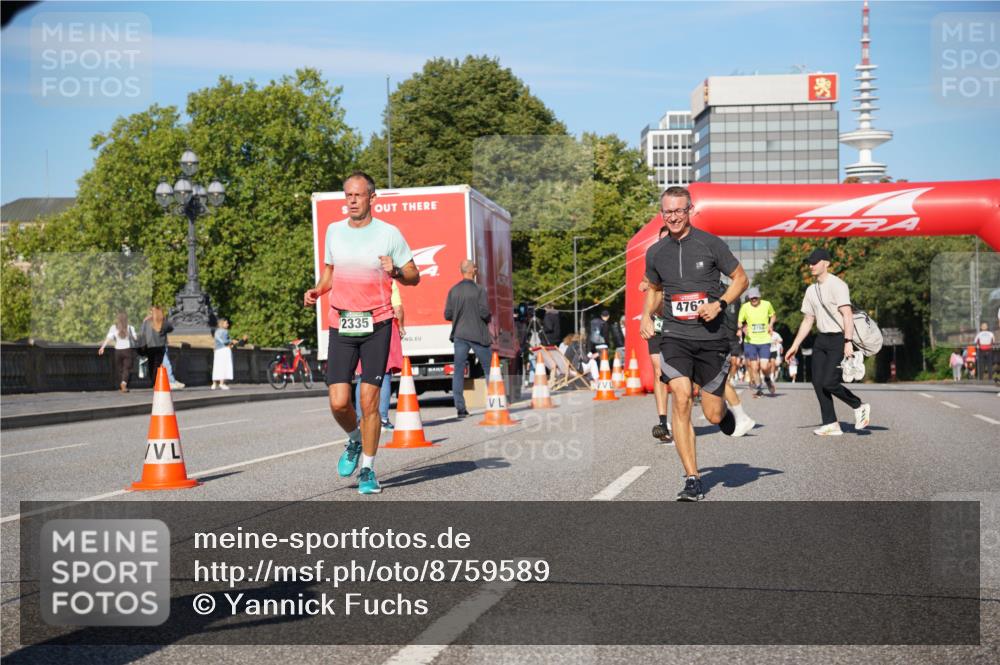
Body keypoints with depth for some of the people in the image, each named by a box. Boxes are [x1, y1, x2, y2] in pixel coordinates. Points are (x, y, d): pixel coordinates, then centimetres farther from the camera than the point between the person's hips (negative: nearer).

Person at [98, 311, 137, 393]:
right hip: (127, 350, -1)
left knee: (119, 369, 13)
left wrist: (102, 347, -18)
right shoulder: (130, 328, 0)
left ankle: (121, 386, 19)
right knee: (127, 368, -3)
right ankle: (124, 382, -26)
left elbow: (109, 338, -13)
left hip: (118, 350, 1)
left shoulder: (114, 327, -1)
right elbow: (135, 339, 4)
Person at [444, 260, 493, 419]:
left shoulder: (453, 291, 3)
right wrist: (490, 318, 7)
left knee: (459, 371, 3)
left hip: (459, 335, 3)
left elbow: (447, 315, 3)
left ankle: (460, 407, -2)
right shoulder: (479, 290, -9)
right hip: (477, 334, -3)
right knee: (489, 368, 9)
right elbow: (484, 312, -14)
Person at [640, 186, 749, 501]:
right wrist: (646, 316, 6)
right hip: (675, 336, 2)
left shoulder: (710, 244, -3)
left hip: (711, 337, -1)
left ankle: (724, 411, 43)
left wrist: (720, 304, -11)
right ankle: (692, 480, -13)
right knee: (681, 399, -19)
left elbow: (740, 278, 5)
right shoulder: (655, 253, 7)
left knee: (713, 415, 2)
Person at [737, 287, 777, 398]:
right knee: (754, 367, 0)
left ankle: (767, 379, 23)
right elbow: (739, 322, 5)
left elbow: (773, 315, 20)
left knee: (764, 366, -11)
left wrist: (771, 324, 1)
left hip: (765, 341, 0)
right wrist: (742, 328, -17)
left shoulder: (767, 304, 1)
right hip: (750, 342, 0)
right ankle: (758, 389, 17)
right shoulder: (745, 307, -2)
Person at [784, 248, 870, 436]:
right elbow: (807, 320, 21)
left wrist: (848, 342, -29)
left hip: (839, 339, -8)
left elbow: (847, 315, -20)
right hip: (821, 339, 8)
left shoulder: (837, 285, -11)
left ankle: (859, 407, 8)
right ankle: (830, 424, 5)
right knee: (818, 382, 0)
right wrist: (795, 346, 18)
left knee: (829, 382, -15)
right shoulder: (811, 290, 14)